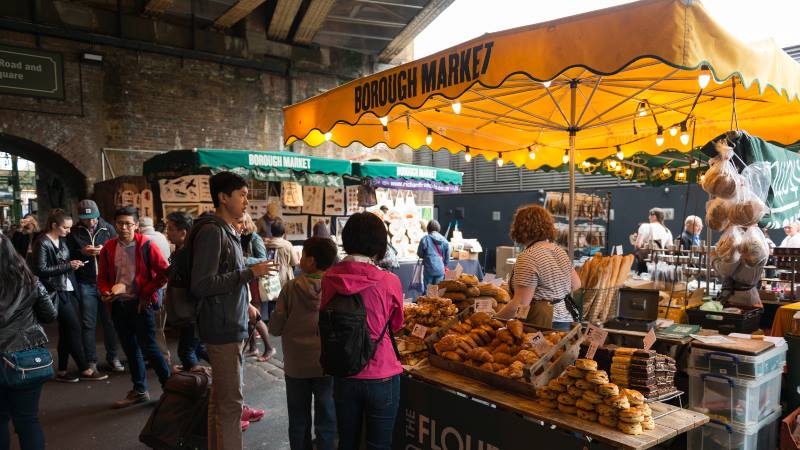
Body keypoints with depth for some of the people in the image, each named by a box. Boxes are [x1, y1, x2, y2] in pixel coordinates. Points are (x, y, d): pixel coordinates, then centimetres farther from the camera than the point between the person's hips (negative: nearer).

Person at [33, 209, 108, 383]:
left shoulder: (62, 240, 12)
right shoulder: (42, 243, -11)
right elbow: (41, 269, -15)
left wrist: (73, 264, 6)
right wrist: (67, 266, -15)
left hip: (69, 290, 8)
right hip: (57, 292, -8)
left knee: (66, 331, 10)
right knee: (74, 328, -5)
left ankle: (62, 371, 19)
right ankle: (85, 370, 3)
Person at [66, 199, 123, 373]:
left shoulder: (108, 229, 2)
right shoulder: (74, 233, 1)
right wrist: (82, 252, -14)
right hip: (86, 285, 0)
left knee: (110, 321, 7)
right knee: (88, 324, 6)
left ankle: (112, 357, 19)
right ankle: (91, 361, 15)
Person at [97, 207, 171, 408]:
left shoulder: (146, 245, -10)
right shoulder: (108, 248, 4)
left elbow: (163, 273, -11)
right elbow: (102, 276, 12)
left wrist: (146, 293, -11)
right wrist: (106, 292, -6)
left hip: (141, 304, -5)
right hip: (119, 305, 5)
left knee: (148, 347, -3)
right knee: (130, 348, 15)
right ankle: (139, 390, 29)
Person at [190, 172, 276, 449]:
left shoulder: (226, 230, 13)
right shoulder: (211, 231, -16)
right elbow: (202, 285, -23)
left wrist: (244, 304, 16)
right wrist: (250, 273, -22)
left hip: (230, 325, 10)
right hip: (223, 328, -10)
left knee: (220, 398, 18)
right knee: (231, 402, -4)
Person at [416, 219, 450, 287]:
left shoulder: (425, 239, -8)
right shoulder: (444, 240, 1)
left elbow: (420, 254, 0)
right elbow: (447, 256, 8)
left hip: (429, 269, -3)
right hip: (440, 269, 3)